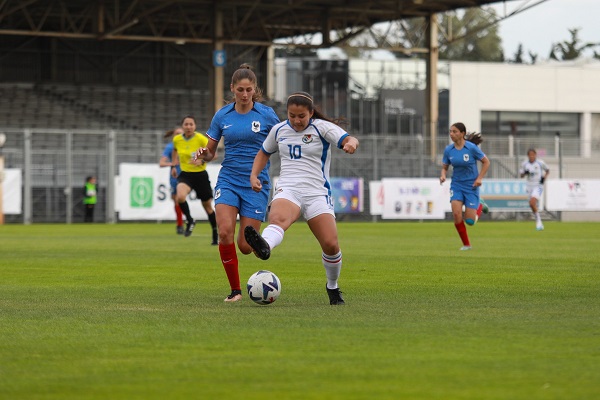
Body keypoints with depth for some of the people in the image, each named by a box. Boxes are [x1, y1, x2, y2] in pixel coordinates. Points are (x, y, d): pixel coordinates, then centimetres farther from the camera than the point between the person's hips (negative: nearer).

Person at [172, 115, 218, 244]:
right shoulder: (177, 139, -3)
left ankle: (215, 235, 30)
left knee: (207, 206, 11)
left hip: (200, 175, -2)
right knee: (180, 197, -30)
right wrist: (174, 165, 15)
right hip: (185, 175, 2)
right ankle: (189, 221, -5)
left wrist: (202, 161, -26)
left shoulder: (201, 138, -14)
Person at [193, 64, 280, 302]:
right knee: (225, 232, -22)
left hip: (256, 183, -1)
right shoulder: (222, 116, 5)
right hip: (228, 180, 2)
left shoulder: (266, 115, -2)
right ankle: (235, 290, -7)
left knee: (245, 247, -5)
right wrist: (203, 154, -11)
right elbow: (210, 153, 13)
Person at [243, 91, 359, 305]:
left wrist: (350, 143, -40)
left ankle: (332, 287, 18)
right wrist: (254, 175, 12)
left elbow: (349, 139, -15)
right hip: (288, 190, 1)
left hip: (317, 193, -1)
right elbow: (264, 152, 29)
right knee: (277, 218, -35)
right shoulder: (279, 130, 12)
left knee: (331, 245, -10)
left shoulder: (322, 127, 0)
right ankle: (263, 247, -70)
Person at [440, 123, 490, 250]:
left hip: (471, 186, -3)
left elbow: (486, 162, -3)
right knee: (456, 213, -18)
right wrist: (443, 175, -14)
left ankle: (480, 206, 31)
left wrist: (479, 178, -12)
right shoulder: (448, 150, -3)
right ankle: (466, 244, 1)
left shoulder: (472, 148, -13)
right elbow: (444, 167, 8)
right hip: (456, 185, 3)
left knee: (469, 221, -5)